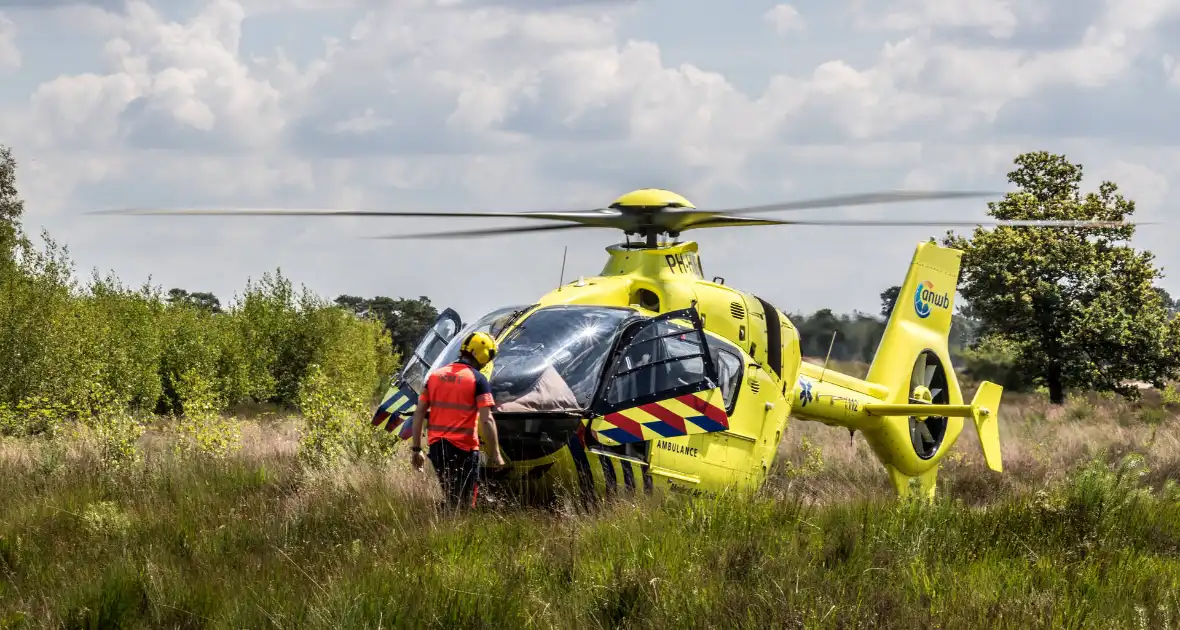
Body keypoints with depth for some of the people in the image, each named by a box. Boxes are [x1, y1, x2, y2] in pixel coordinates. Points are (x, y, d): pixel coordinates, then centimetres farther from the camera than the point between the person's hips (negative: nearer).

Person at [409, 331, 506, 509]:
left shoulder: (435, 375, 10)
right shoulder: (478, 379, -8)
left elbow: (419, 414, 9)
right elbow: (486, 420, -13)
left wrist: (416, 448, 12)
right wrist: (495, 453, -6)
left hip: (437, 447, 5)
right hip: (464, 448, -5)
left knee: (450, 498, 18)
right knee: (465, 503, 0)